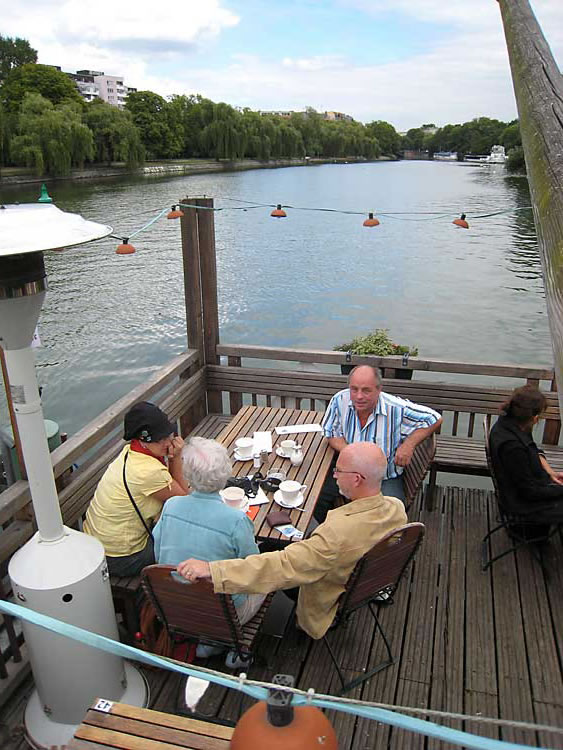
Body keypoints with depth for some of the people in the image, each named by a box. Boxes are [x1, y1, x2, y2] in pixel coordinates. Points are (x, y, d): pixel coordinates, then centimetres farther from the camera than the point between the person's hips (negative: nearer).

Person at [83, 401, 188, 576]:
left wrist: (172, 459, -13)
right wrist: (176, 458, -16)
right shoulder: (150, 472, -31)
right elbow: (184, 499, -14)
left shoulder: (129, 451, -4)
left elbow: (170, 484, 4)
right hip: (120, 560, -8)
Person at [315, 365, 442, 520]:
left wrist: (408, 445, -18)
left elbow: (435, 419, -8)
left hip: (385, 479, -3)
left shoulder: (397, 408, -20)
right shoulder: (340, 400, -13)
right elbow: (332, 435, 1)